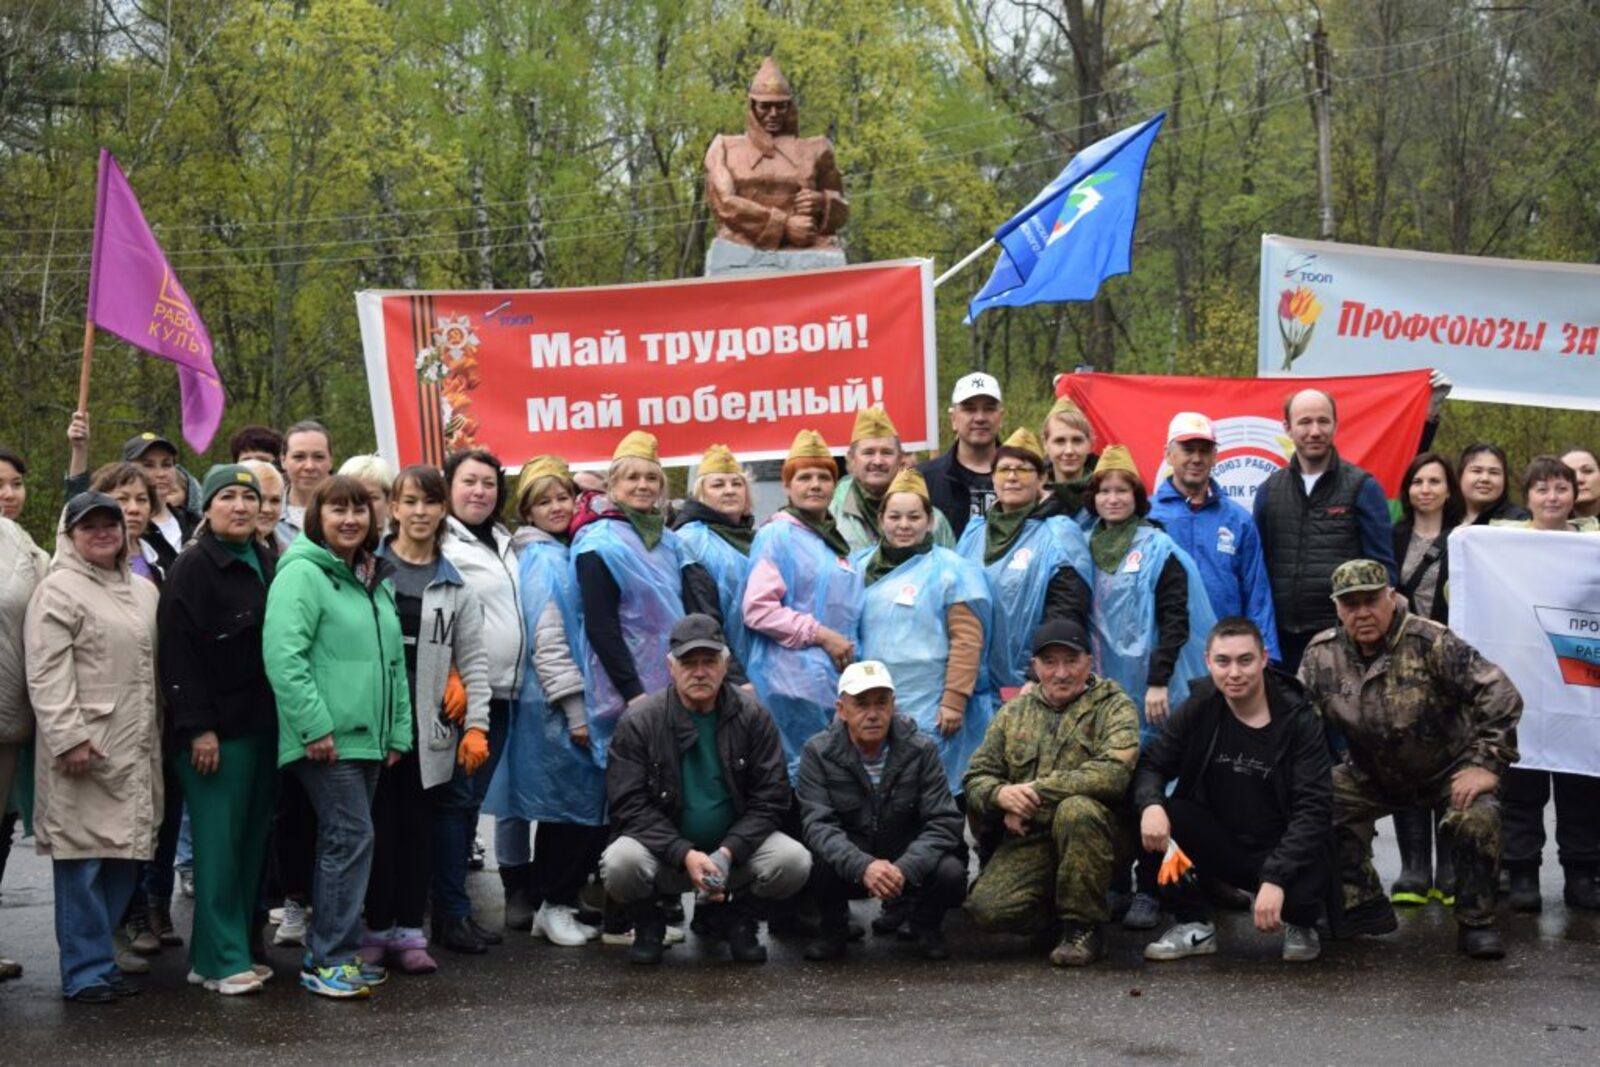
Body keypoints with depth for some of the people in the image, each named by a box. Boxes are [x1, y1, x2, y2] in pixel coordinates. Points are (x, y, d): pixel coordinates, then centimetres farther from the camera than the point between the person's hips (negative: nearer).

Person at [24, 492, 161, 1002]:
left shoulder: (143, 591, 19)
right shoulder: (58, 591, -4)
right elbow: (47, 675, -12)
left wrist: (159, 738, 19)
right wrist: (69, 737, -19)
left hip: (136, 750, 7)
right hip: (85, 749, -7)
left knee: (124, 858, 8)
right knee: (83, 861, -4)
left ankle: (101, 960, 17)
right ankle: (87, 972, 2)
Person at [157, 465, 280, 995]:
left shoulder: (268, 565, 15)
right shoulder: (192, 568, -7)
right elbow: (178, 652, -13)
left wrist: (285, 719, 14)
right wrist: (198, 727, -18)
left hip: (261, 726, 7)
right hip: (215, 730, -7)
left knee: (252, 839, 8)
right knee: (219, 842, -5)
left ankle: (235, 947, 17)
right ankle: (220, 961, 1)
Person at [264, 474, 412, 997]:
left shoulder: (376, 581, 17)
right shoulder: (302, 573, -10)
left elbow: (393, 662, 21)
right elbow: (283, 656, -19)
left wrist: (398, 731, 15)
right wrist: (315, 726, -22)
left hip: (367, 739, 8)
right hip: (326, 740, -8)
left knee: (343, 840, 12)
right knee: (352, 837, -11)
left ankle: (330, 953, 20)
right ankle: (331, 960, -4)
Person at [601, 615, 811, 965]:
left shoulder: (751, 716, -4)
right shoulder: (638, 722, -8)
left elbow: (770, 798, -7)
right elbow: (629, 806, -12)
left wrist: (727, 853, -21)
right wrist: (685, 855, -25)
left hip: (735, 845, 2)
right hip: (664, 852, -1)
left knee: (794, 861, -26)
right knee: (620, 863, -34)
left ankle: (730, 913, 7)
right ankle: (648, 920, 4)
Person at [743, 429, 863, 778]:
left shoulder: (835, 540, 18)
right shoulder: (777, 535, -7)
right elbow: (757, 609, -16)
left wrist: (848, 646, 13)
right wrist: (820, 635, -15)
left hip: (839, 677, 8)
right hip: (795, 679, -8)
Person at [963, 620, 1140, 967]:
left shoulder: (1113, 706, 1)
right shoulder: (1014, 712, 14)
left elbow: (1114, 773, -18)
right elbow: (977, 776, 12)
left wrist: (1037, 790, -18)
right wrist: (1001, 794, -13)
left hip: (1089, 833, -3)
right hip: (1028, 840, 3)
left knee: (1075, 809, -37)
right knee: (987, 908, -23)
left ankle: (1084, 926, -17)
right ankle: (1061, 912, 9)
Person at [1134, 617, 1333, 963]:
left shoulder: (1299, 720, -15)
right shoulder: (1198, 710, -5)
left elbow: (1313, 808, -21)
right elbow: (1151, 764, -4)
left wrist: (1275, 879, -34)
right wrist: (1151, 805, -29)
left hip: (1281, 851, -3)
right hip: (1222, 844, 3)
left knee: (1303, 892, -35)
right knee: (1158, 814, -23)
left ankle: (1300, 925, 6)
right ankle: (1195, 926, -6)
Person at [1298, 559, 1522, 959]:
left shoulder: (1430, 643, -22)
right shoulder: (1321, 656, -8)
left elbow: (1500, 693, -24)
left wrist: (1487, 765, -26)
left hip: (1449, 771, -4)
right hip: (1371, 776, 4)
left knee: (1478, 817, -31)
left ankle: (1476, 923, -9)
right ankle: (1362, 906, -1)